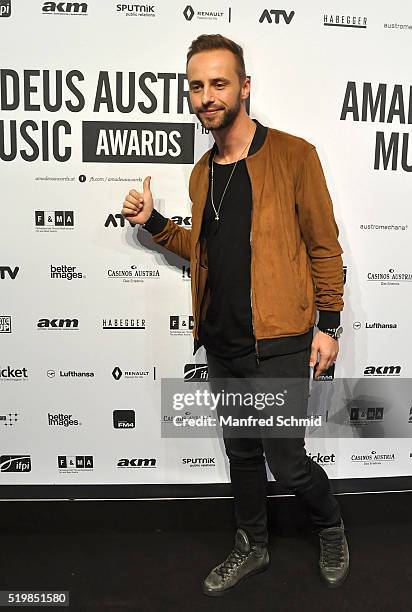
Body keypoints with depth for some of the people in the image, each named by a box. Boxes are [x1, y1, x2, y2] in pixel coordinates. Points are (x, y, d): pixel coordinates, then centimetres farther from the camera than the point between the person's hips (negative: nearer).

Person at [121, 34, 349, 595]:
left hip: (279, 344, -6)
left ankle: (332, 529, 36)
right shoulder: (203, 173, 10)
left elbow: (323, 247, -5)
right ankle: (252, 548, 41)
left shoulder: (293, 156, -8)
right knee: (242, 454, 19)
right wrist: (153, 223, 7)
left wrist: (328, 324, -7)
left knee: (287, 462, 3)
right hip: (222, 343, 6)